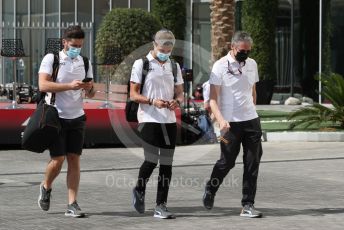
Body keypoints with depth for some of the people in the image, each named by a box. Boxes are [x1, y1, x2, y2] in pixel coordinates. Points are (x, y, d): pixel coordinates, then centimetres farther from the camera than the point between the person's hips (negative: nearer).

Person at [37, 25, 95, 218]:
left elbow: (90, 94, 15)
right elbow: (43, 85, -17)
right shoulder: (51, 59, -4)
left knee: (74, 159, -1)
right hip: (56, 116, -4)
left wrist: (90, 89, -10)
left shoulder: (85, 62, 11)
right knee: (58, 159, -7)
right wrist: (70, 86, -25)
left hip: (77, 117, 4)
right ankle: (46, 187, 23)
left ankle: (72, 204, 0)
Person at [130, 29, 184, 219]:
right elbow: (133, 94, -3)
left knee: (166, 163, 2)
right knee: (151, 159, -12)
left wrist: (177, 101, -7)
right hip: (148, 119, -5)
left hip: (169, 120, 5)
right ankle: (139, 190, 17)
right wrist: (152, 101, -19)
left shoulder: (174, 66, 13)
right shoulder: (141, 64, -1)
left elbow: (180, 93, 17)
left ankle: (161, 206, 8)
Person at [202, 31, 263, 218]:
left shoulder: (252, 64, 10)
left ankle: (248, 205, 6)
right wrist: (221, 120, -24)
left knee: (252, 163, 1)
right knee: (227, 162, 1)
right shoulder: (220, 66, -7)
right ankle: (210, 190, 29)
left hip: (251, 121, 5)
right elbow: (213, 98, -11)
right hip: (230, 123, -5)